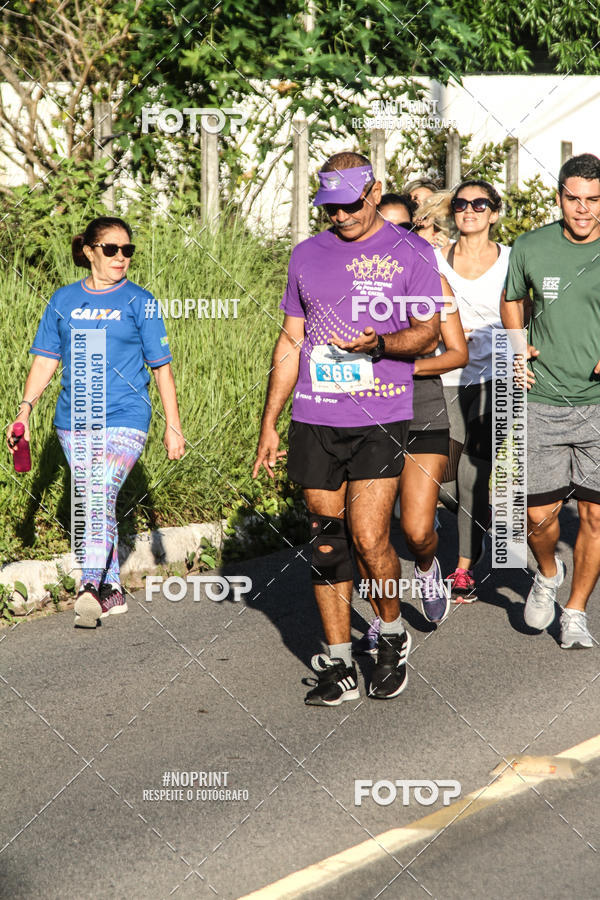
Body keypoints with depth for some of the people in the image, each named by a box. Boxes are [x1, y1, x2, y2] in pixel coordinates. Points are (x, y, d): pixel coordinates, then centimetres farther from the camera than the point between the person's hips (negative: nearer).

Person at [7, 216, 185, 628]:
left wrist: (174, 426, 0)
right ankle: (112, 590, 23)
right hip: (74, 420, 4)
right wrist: (24, 411, 1)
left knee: (101, 495, -21)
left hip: (125, 419, -4)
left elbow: (162, 366, 2)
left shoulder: (139, 301, 1)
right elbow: (45, 361, 12)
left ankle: (91, 587, -30)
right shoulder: (63, 301, 8)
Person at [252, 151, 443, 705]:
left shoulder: (411, 253, 2)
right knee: (327, 543, 4)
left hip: (381, 419, -4)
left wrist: (378, 343, -21)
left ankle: (393, 635, 14)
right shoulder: (307, 255, 13)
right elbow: (290, 343, 17)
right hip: (314, 421, 4)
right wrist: (269, 425, 14)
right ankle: (339, 668, 12)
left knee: (368, 538, -12)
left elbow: (428, 332, 0)